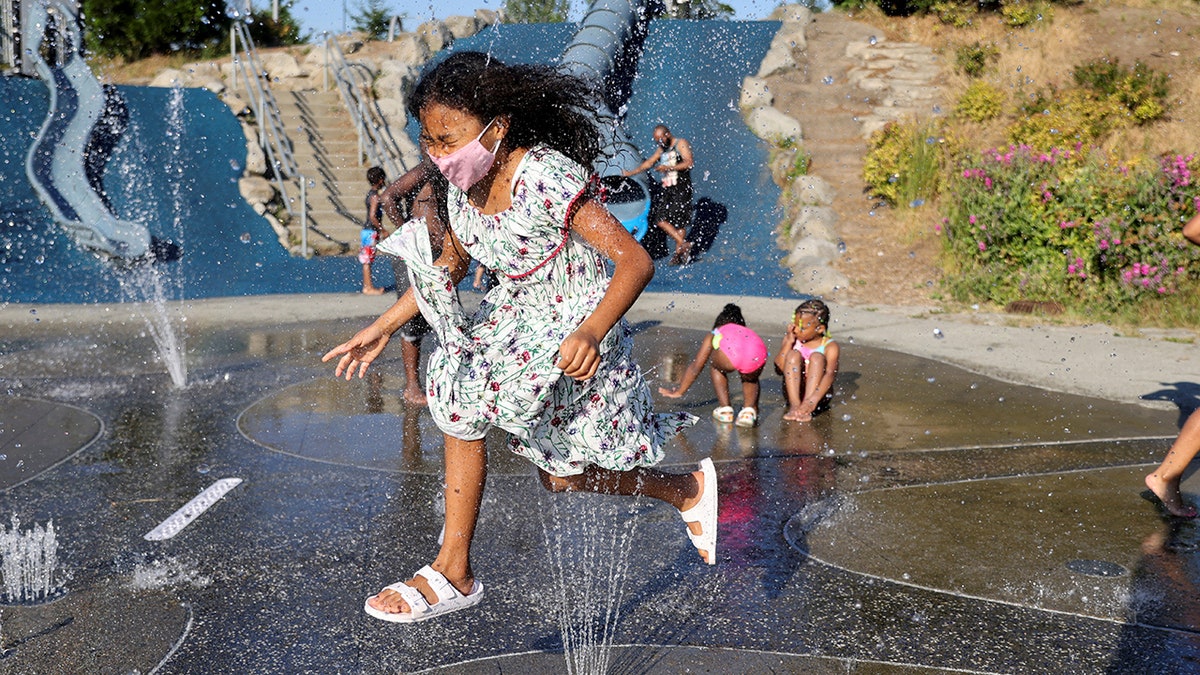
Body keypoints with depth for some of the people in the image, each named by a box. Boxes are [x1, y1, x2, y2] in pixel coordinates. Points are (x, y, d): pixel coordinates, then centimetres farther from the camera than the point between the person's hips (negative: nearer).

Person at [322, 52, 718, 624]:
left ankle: (453, 572, -8)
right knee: (561, 479, 12)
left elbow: (635, 260, -31)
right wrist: (383, 327, 10)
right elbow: (451, 266, 15)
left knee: (464, 397, -23)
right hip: (518, 316, 9)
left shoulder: (544, 177, -26)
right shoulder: (463, 189, -4)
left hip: (575, 328, -9)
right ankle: (688, 491, 33)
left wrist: (590, 333, -47)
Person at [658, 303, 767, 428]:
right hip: (757, 356, 2)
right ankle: (749, 410, 13)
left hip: (729, 352, -2)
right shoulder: (749, 332, 45)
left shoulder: (715, 334, 40)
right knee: (750, 379, 36)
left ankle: (725, 409, 24)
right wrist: (755, 406, 63)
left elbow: (695, 366, 46)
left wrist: (679, 391, 58)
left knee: (718, 367, 34)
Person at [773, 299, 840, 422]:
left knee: (817, 357, -23)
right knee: (794, 354, -19)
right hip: (792, 391, 2)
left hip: (817, 391, -2)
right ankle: (794, 404, -33)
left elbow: (830, 374, -25)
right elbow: (779, 369, -9)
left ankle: (806, 407, -37)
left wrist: (813, 400, -40)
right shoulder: (791, 340, 2)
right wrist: (789, 342, -13)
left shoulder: (830, 346, -8)